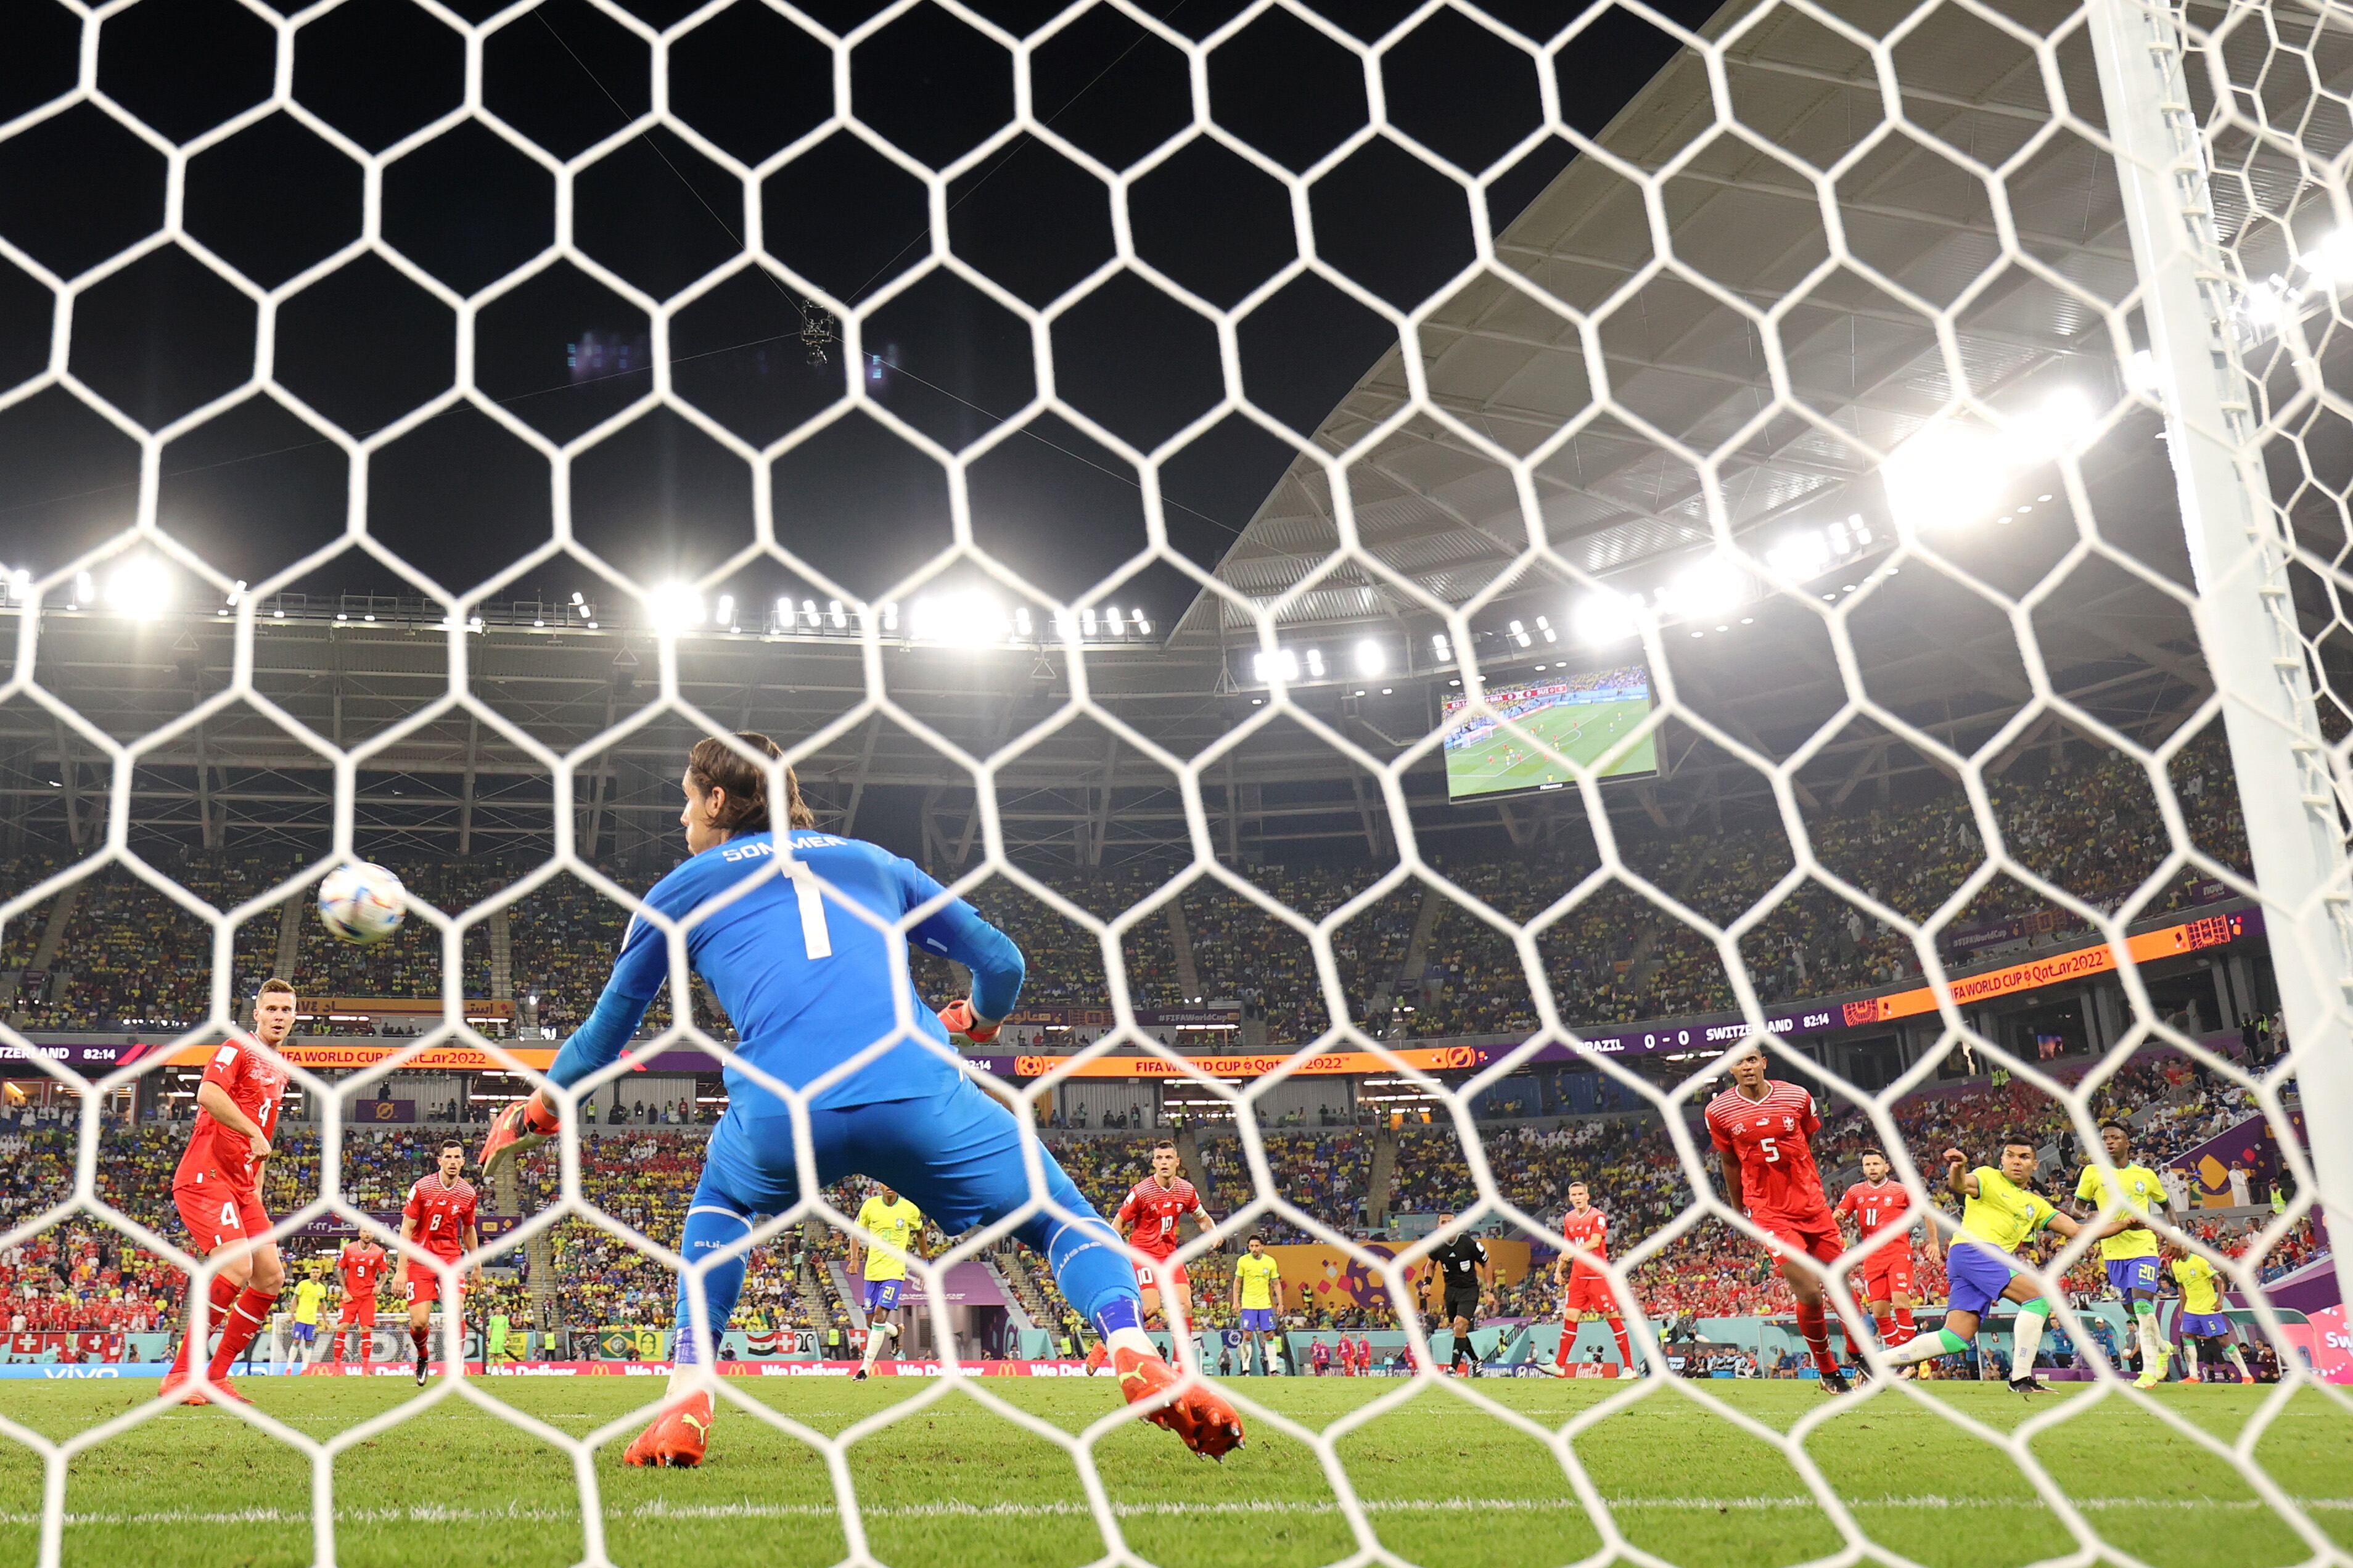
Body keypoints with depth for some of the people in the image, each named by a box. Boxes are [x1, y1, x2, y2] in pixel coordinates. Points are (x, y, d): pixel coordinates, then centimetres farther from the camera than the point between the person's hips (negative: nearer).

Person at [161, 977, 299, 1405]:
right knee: (237, 1268, -22)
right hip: (206, 1176, -9)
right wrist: (254, 1133, -23)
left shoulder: (279, 1070, 21)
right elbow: (208, 1095, -25)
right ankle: (179, 1377, -13)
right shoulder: (238, 1048, -5)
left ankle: (215, 1378, 9)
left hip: (241, 1185, 9)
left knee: (271, 1276, 1)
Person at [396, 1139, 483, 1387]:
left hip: (451, 1256, 2)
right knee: (419, 1322, -8)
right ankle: (423, 1357, 25)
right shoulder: (421, 1187, -10)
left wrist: (477, 1266, 20)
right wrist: (401, 1269, -13)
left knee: (456, 1310, -19)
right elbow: (406, 1229, -8)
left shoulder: (468, 1193, 0)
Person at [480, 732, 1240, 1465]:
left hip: (778, 1109, 0)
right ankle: (1141, 1363, -12)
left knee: (720, 1204, 34)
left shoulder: (680, 890, 26)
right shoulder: (874, 862, 29)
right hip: (920, 1091, 0)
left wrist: (539, 1109, 55)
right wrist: (981, 1019, 55)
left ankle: (687, 1396, 19)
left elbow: (609, 1027, 36)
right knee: (1064, 1217, 16)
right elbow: (1000, 961, 31)